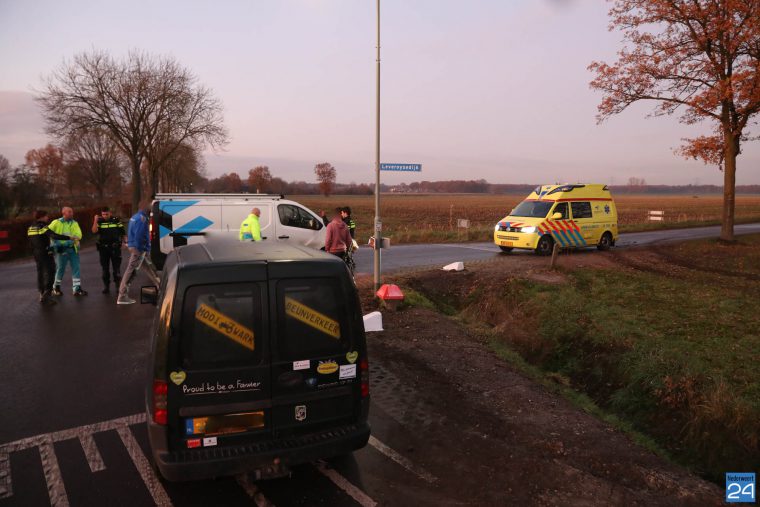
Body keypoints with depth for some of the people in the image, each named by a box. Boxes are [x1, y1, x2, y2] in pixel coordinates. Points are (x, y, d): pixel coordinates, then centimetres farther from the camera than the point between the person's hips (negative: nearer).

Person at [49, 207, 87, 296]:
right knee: (60, 269, 4)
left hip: (73, 249, 4)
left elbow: (79, 235, -3)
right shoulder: (57, 223, 0)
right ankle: (56, 288, 21)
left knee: (76, 269, 3)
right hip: (62, 249, -4)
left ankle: (77, 289, 7)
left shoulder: (74, 223, 11)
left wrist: (73, 237, -24)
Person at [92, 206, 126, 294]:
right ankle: (106, 286, 17)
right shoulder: (99, 221, 3)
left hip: (115, 247, -2)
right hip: (103, 248, 2)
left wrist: (123, 242, -2)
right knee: (105, 268, 8)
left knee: (116, 267, 1)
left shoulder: (116, 220, 1)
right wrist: (95, 220, -19)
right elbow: (94, 231, -13)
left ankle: (118, 285, 8)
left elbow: (123, 232, 5)